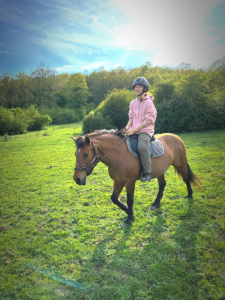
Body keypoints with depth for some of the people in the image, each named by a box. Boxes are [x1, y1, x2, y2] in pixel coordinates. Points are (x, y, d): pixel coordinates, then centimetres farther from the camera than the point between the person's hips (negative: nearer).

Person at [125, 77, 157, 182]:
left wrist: (134, 129, -18)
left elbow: (148, 120, -13)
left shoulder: (148, 102, -7)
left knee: (142, 147, -33)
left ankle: (147, 173, -19)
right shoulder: (133, 103, 13)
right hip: (134, 130, 7)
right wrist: (128, 126, -4)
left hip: (145, 130, -7)